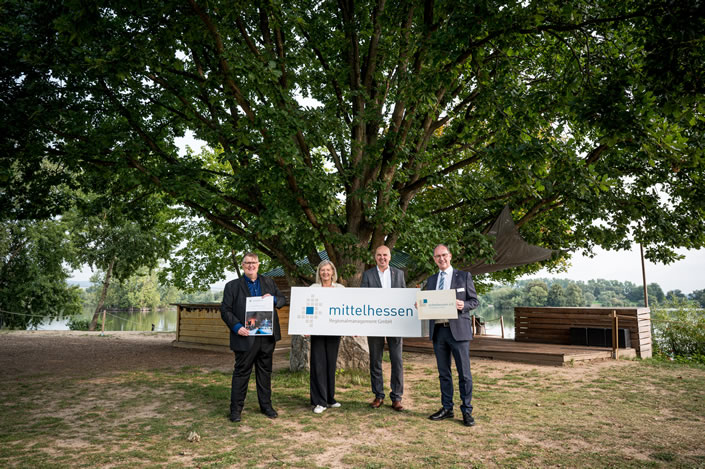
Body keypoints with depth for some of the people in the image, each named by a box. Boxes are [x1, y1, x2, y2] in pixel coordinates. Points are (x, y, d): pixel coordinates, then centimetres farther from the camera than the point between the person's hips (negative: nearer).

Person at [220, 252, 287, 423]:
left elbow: (283, 299, 14)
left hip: (267, 336, 3)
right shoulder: (232, 286, 3)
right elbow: (225, 310, -1)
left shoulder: (269, 283, 13)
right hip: (245, 337, -3)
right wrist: (236, 326, -15)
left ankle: (266, 405, 24)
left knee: (265, 371, 12)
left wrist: (273, 299, -9)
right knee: (241, 372, 3)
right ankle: (236, 408, 14)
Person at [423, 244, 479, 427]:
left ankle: (466, 411, 10)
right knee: (443, 372, 11)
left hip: (458, 329, -4)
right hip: (438, 330, 4)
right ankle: (447, 408, 21)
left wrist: (463, 305, -17)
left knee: (464, 372, -1)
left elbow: (474, 300, 3)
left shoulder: (464, 276, 4)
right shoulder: (431, 280, 15)